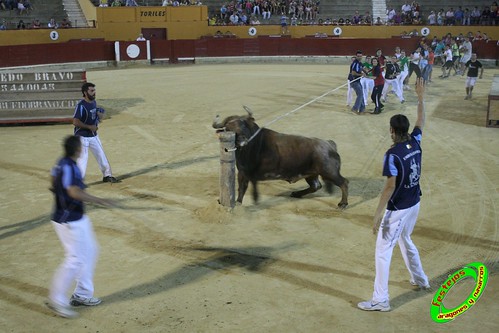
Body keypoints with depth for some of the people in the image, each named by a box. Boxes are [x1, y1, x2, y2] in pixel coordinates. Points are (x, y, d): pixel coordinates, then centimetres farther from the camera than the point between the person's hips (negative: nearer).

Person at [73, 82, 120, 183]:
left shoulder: (94, 102, 6)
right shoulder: (81, 105, -19)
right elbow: (75, 122, -25)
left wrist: (100, 116, -3)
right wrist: (89, 127, -23)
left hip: (93, 135, 8)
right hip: (82, 136, -8)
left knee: (101, 155, 14)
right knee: (83, 158, -8)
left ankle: (107, 175, 29)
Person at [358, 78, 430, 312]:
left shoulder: (393, 154, -22)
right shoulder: (415, 142, -2)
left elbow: (390, 186, -24)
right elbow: (421, 121, 17)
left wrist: (378, 214, -21)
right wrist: (421, 97, 28)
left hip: (397, 210, -8)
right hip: (414, 205, 8)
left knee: (383, 251, -1)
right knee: (405, 241, 30)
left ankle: (380, 300, 2)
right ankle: (420, 280, 47)